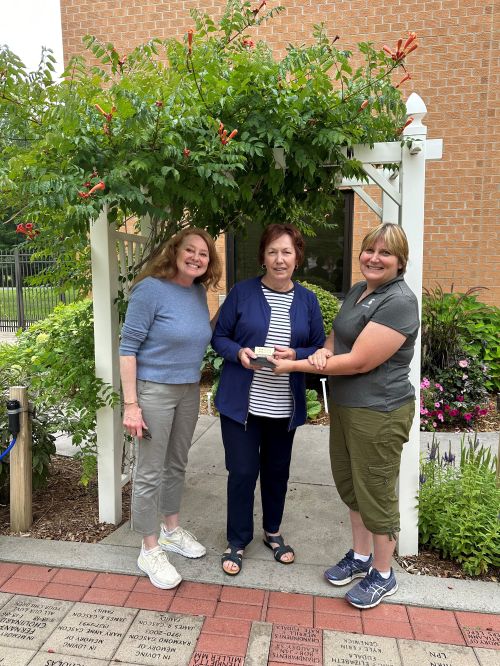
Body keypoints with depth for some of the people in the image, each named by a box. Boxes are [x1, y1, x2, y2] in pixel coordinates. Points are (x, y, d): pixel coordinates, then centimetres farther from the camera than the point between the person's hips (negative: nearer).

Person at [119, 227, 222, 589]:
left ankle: (172, 530, 38)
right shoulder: (151, 288, -15)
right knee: (150, 472, 4)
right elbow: (128, 347, -15)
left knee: (177, 465, 19)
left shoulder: (200, 292, 3)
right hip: (153, 390, -6)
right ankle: (150, 550, 21)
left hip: (189, 390, 7)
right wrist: (131, 404, -18)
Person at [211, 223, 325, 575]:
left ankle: (273, 531, 41)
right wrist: (238, 352, -20)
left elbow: (319, 349, 5)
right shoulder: (243, 292, -5)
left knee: (277, 470, 17)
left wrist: (296, 355, -16)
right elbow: (219, 337, 0)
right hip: (242, 402, -2)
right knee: (242, 472, 3)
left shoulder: (307, 300, 2)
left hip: (284, 407, 3)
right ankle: (237, 540, 27)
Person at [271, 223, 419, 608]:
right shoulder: (357, 291, 8)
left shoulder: (398, 302, -20)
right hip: (344, 406, 9)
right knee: (350, 485, 20)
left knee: (376, 492, 7)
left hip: (378, 413, -9)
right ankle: (361, 557, 42)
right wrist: (323, 351, -7)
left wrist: (293, 365, -18)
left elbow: (359, 362, -24)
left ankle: (383, 576, 30)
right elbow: (338, 334, 19)